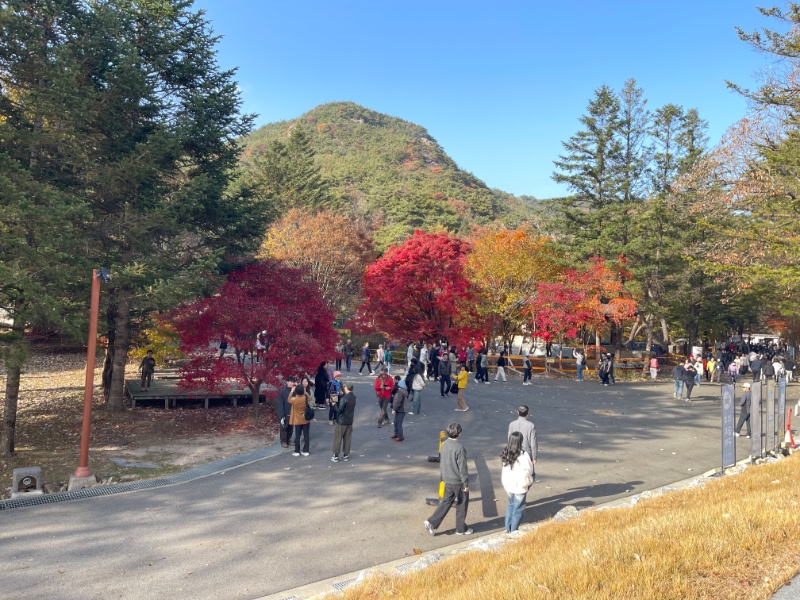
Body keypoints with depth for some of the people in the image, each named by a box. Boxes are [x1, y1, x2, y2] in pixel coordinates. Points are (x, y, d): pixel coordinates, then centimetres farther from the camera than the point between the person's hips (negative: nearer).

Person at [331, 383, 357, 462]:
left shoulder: (344, 398, -20)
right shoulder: (354, 397, 3)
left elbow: (340, 410, -20)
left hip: (341, 421, -6)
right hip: (350, 421, 7)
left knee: (338, 439, 3)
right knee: (347, 439, 12)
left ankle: (336, 456, 7)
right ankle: (346, 455, 17)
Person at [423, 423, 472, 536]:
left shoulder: (444, 444, 0)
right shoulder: (459, 447, -24)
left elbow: (441, 462, 10)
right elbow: (462, 467, -20)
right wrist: (466, 483, -12)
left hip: (448, 480, 7)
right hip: (458, 481, -7)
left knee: (446, 502, 16)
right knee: (462, 504, 10)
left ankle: (432, 523, 9)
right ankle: (461, 529, 22)